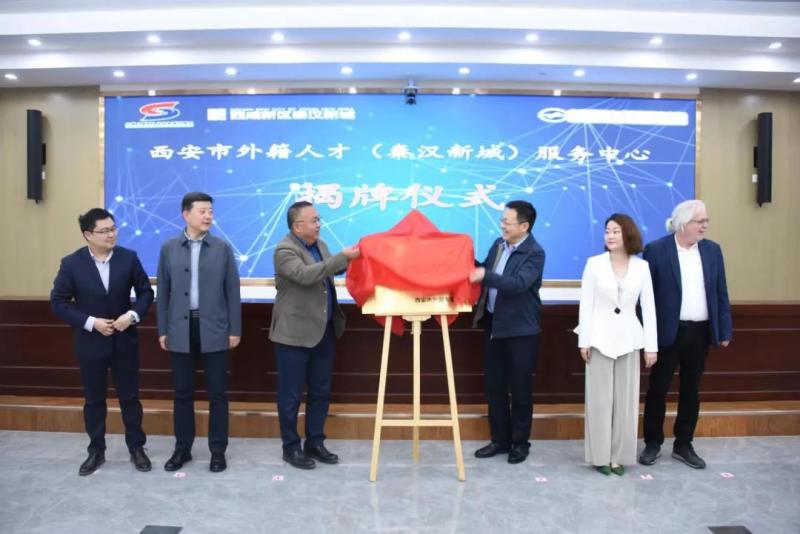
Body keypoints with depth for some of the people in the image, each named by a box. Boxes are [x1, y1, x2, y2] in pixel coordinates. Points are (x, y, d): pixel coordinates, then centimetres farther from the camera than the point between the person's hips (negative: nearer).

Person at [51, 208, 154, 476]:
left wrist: (133, 315, -17)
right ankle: (96, 451, 29)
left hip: (124, 340, 0)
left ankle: (136, 448, 24)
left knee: (129, 397, 9)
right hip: (90, 343, 0)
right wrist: (90, 322, -17)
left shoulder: (129, 257, -6)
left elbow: (146, 291, 0)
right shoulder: (71, 263, -8)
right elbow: (58, 302, -6)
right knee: (93, 400, 13)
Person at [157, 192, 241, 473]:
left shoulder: (223, 248, 1)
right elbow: (163, 292, 7)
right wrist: (162, 330, 3)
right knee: (182, 392, 10)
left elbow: (232, 291, 1)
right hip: (181, 330, 1)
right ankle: (182, 448, 25)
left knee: (217, 393, 5)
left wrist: (235, 329, -2)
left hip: (214, 330, -1)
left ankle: (218, 450, 17)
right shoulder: (169, 248, 4)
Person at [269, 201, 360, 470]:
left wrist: (350, 260, 7)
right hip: (295, 334, -7)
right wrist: (343, 256, -29)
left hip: (324, 331, 8)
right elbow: (306, 275, -31)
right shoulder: (285, 250, -14)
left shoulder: (319, 244, 11)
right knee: (291, 395, 5)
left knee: (320, 391, 13)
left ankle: (315, 443, 26)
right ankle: (291, 447, 19)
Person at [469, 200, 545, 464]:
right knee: (494, 386, 13)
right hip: (493, 326, 7)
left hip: (520, 331, -7)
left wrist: (485, 275, -35)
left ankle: (520, 443, 22)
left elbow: (518, 284, -28)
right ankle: (500, 440, 27)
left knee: (520, 388, 6)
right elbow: (485, 272, 16)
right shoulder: (498, 244, 8)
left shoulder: (535, 253, -14)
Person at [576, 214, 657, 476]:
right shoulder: (594, 263, -3)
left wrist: (651, 345, 0)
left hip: (628, 339, 2)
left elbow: (648, 307, 3)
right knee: (600, 399, 4)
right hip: (600, 338, -2)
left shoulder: (642, 267, 2)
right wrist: (584, 340, -7)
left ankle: (619, 456, 21)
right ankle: (600, 455, 17)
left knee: (626, 400, 8)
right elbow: (586, 304, -3)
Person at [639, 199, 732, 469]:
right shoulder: (656, 250, -8)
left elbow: (721, 294, 8)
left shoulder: (712, 250, 6)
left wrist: (724, 331, 5)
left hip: (700, 332, 4)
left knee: (691, 390, 13)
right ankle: (653, 444, 21)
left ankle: (683, 445, 27)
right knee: (658, 388, 6)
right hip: (667, 332, -4)